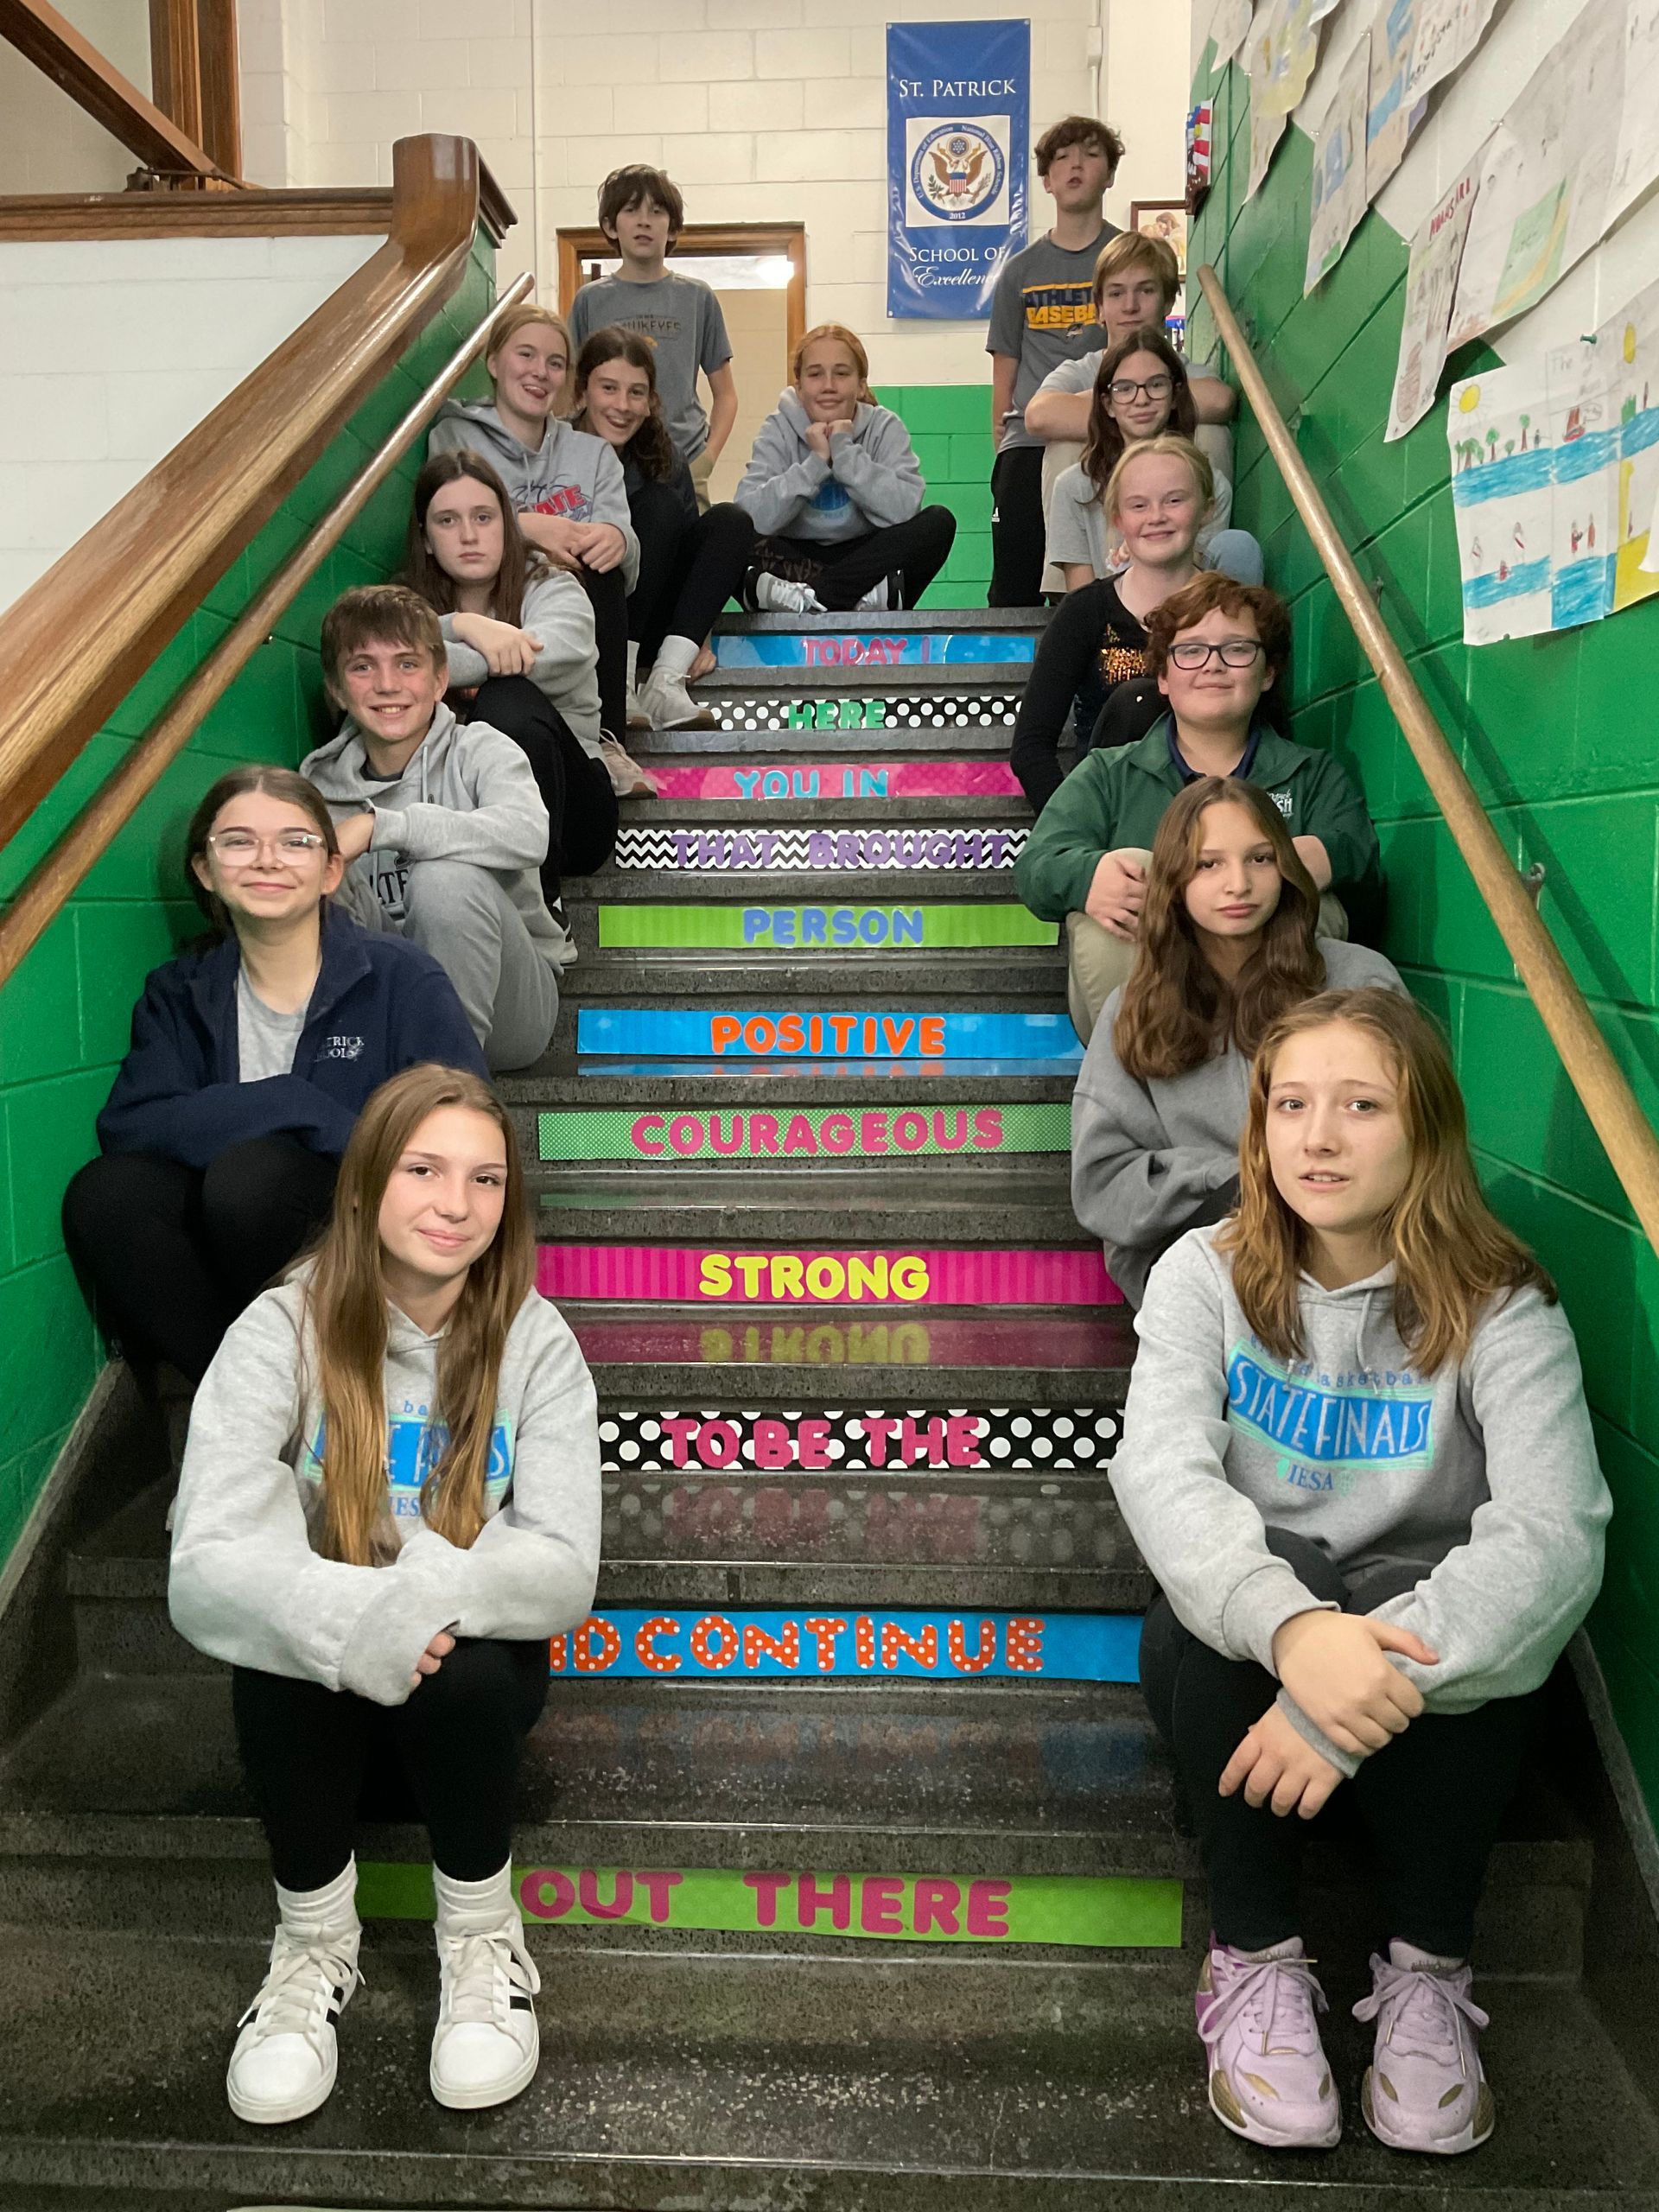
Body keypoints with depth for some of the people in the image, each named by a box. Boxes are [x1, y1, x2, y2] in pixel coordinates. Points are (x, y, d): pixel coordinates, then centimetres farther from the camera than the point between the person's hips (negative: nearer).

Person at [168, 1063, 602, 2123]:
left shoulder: (536, 1343, -14)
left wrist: (424, 1597, -41)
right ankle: (316, 1941, -4)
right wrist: (352, 1620, -43)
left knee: (462, 1664, -32)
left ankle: (483, 1933, -3)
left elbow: (562, 1573, -23)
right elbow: (207, 1570, -27)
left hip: (472, 1675, 0)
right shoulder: (282, 1331, -16)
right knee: (282, 1657, -31)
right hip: (317, 1686, 0)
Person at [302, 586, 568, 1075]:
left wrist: (380, 825, -31)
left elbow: (528, 836, -28)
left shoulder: (480, 750, -5)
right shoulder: (323, 785, 7)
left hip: (503, 1008, -2)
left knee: (448, 875, -31)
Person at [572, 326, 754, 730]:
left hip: (645, 631, 5)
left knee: (730, 520, -10)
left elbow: (689, 549, 5)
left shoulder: (665, 465, 5)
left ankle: (665, 684, -22)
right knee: (659, 503, -21)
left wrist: (696, 638, -8)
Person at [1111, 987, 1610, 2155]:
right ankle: (1256, 1957, -11)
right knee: (1206, 1607, -32)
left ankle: (1429, 1969, -10)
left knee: (1425, 1611, -33)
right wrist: (1290, 1627, -43)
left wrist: (1380, 1669, -41)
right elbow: (1162, 1471, -23)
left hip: (1435, 1691, 0)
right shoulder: (1207, 1275, -6)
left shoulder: (1499, 1307, -10)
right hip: (1242, 1649, 1)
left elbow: (1556, 1530, -26)